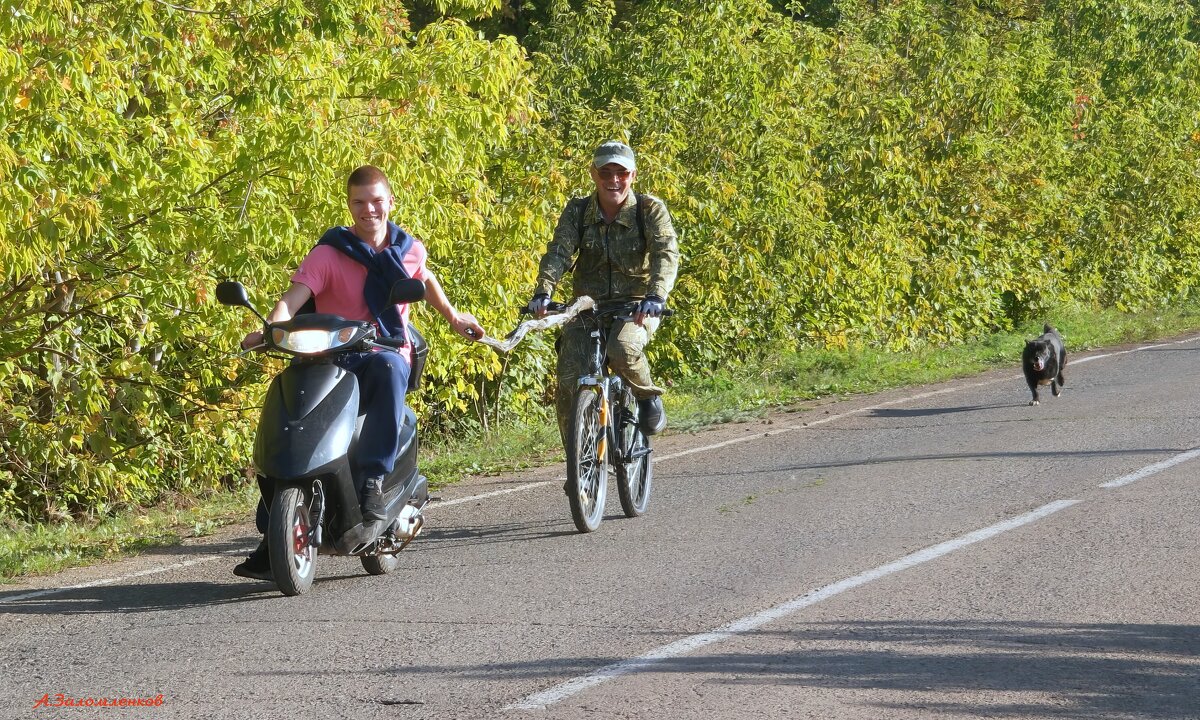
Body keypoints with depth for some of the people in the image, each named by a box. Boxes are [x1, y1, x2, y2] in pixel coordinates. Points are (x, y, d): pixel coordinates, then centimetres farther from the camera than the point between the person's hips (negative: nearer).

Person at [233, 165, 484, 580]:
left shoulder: (410, 249, 11)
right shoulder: (329, 253, -2)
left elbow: (425, 279, 35)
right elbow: (294, 297, -18)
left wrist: (453, 318, 40)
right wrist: (270, 329, -37)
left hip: (388, 355, 1)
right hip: (332, 359, 0)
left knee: (388, 367, -39)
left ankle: (373, 479, -40)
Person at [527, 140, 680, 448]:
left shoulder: (651, 209, -8)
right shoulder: (577, 211, -1)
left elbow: (666, 254, -21)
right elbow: (559, 252, -14)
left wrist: (656, 295, -40)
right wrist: (544, 291, -33)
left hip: (636, 306, -3)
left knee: (623, 348, -35)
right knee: (569, 382, -14)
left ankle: (648, 397, -3)